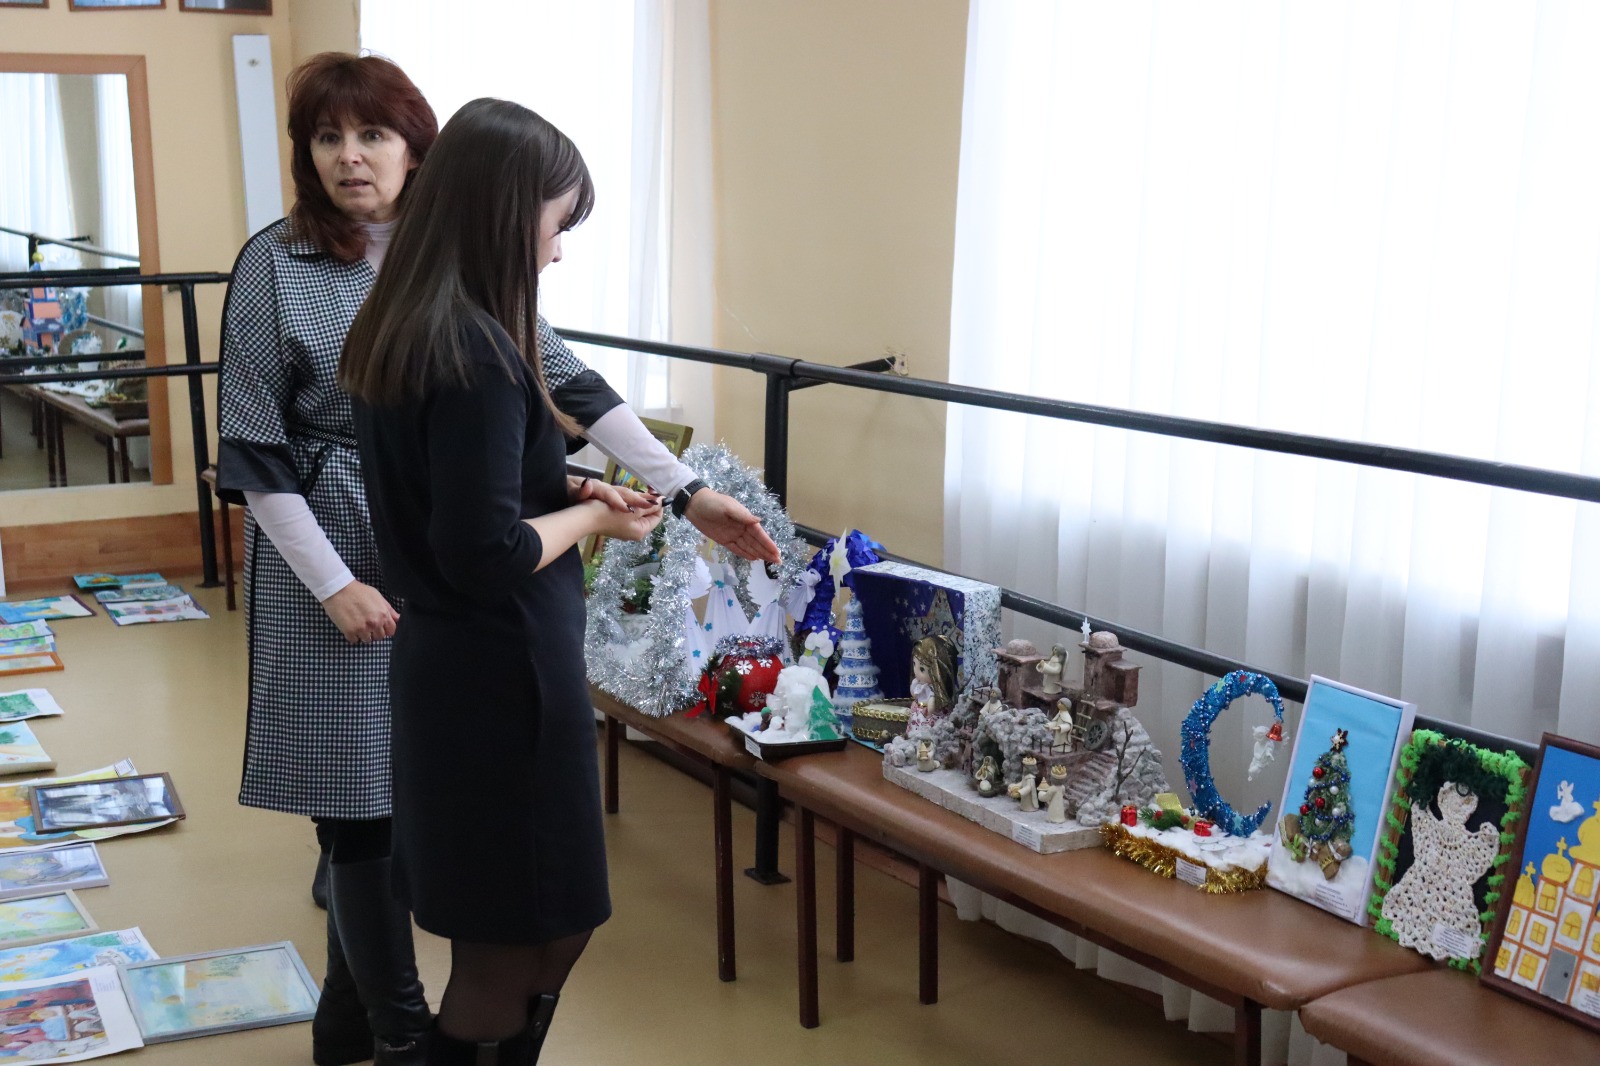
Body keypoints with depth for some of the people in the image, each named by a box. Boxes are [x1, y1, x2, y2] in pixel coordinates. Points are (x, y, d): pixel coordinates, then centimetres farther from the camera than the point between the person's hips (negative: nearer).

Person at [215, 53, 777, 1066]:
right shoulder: (276, 267, -6)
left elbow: (566, 381, -1)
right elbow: (253, 450, -6)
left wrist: (687, 490, -8)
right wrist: (336, 584, -12)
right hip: (331, 557, -3)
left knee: (396, 794, 11)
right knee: (360, 799, 3)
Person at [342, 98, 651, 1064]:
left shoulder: (397, 326, 6)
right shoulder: (476, 350, -22)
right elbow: (489, 554, -24)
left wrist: (566, 488, 7)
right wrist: (593, 516, -8)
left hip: (446, 661, 10)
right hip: (501, 674, -10)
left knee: (548, 926, 20)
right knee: (513, 953, 6)